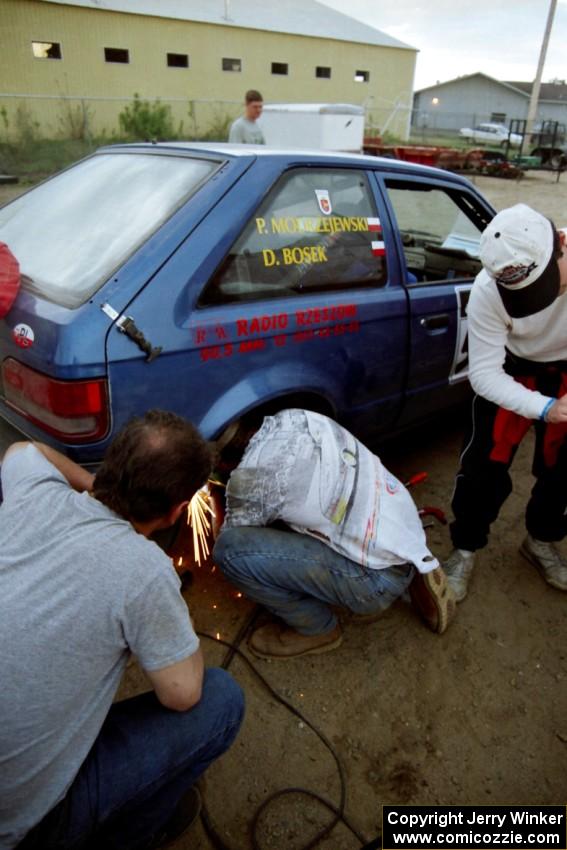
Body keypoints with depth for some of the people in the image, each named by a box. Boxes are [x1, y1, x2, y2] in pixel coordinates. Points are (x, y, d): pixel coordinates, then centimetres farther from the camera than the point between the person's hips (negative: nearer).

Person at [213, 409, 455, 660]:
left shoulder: (252, 474, -20)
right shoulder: (298, 419, 2)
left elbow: (232, 540, 1)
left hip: (382, 575, -8)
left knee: (231, 550, -16)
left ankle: (316, 629, 8)